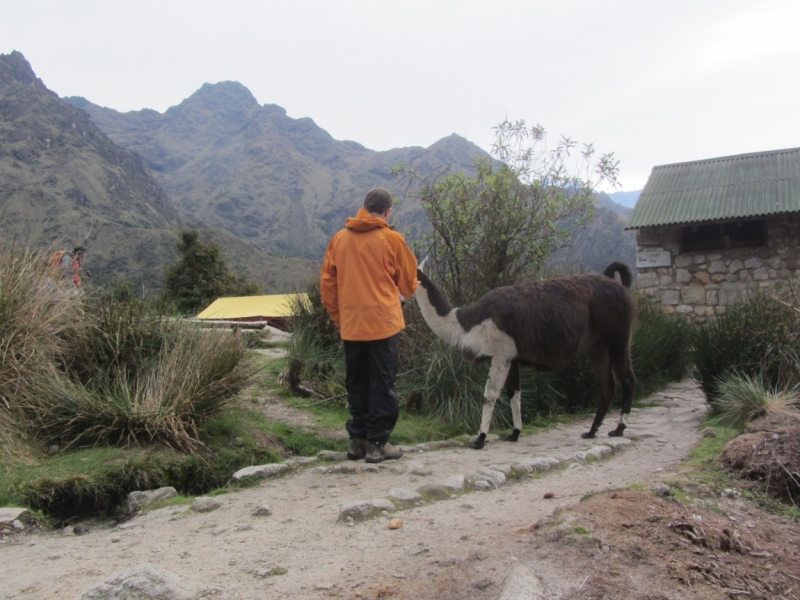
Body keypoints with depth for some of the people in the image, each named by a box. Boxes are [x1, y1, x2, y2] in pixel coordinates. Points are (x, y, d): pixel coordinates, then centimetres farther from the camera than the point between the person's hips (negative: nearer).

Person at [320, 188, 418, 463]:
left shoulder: (339, 238, 7)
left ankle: (357, 440, 20)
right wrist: (411, 287, 28)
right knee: (382, 384, 4)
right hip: (382, 323, -4)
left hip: (350, 325, 4)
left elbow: (327, 284, 8)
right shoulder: (392, 239, -4)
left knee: (356, 383, 14)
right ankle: (377, 443, 7)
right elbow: (409, 284, 5)